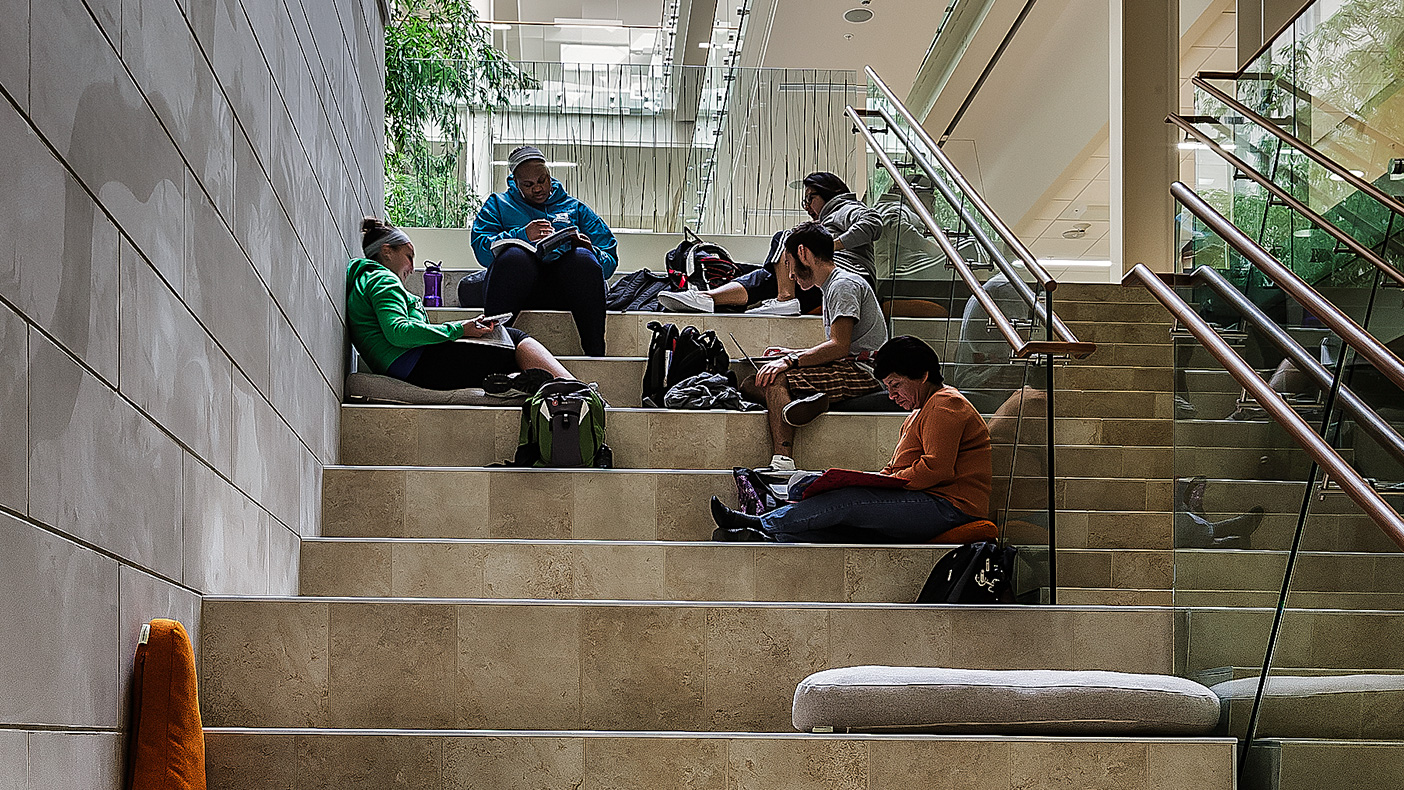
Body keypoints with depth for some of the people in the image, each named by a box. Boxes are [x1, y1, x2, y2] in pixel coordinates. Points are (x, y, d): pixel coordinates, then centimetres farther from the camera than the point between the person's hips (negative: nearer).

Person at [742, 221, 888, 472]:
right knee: (751, 383, 0)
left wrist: (792, 361, -19)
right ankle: (807, 400, -29)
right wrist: (792, 354, 21)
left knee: (776, 378, -25)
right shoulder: (832, 286, 23)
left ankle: (782, 464, -37)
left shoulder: (844, 285, -9)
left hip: (864, 372, -10)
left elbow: (839, 347, -19)